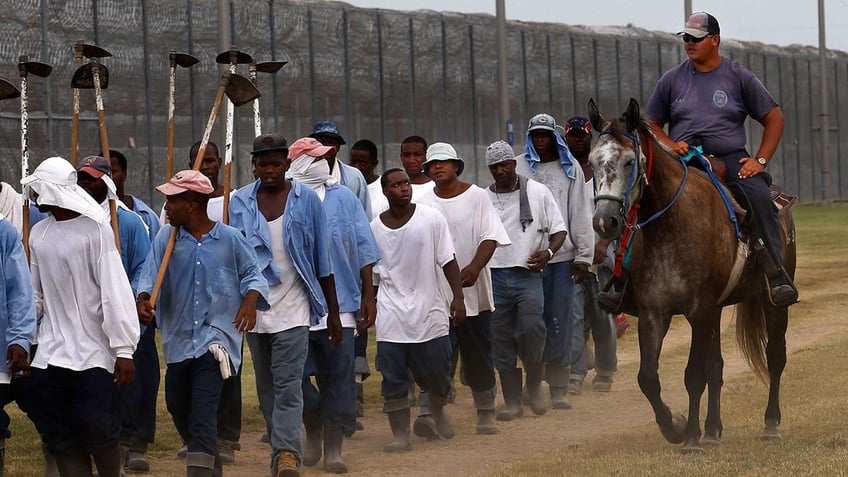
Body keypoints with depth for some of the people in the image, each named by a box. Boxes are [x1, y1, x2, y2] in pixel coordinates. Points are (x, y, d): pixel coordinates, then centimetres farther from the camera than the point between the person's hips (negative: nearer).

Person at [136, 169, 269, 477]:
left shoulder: (229, 239, -4)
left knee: (203, 408, -16)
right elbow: (150, 275, -4)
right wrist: (144, 300, -24)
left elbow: (251, 274, 5)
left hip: (216, 335, -4)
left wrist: (250, 300, -14)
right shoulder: (166, 238, 1)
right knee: (178, 405, 15)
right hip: (179, 336, 5)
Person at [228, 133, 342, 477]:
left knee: (287, 385, -14)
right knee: (266, 388, 9)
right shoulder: (239, 203, 4)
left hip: (293, 308, -3)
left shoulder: (306, 200, 0)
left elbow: (323, 260, 4)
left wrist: (333, 312, 4)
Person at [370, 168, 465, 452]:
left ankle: (438, 409, 37)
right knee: (393, 378, -3)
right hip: (391, 315, 1)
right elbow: (371, 274, 12)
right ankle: (400, 435, 3)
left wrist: (458, 297, -8)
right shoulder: (375, 228, 3)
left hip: (429, 310, -1)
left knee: (436, 373, 6)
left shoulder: (431, 219, -2)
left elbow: (448, 261, -1)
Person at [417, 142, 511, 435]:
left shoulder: (477, 197, 2)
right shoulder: (423, 204, 7)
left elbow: (490, 237, -5)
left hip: (473, 290, 0)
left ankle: (486, 413, 18)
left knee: (478, 355, 7)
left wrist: (474, 267, -21)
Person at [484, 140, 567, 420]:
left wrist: (548, 252, -13)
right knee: (501, 340, 3)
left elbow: (559, 229, 7)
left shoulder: (537, 193, 4)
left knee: (531, 327, -22)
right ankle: (512, 403, 11)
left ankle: (535, 386, 1)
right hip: (493, 277, 3)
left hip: (527, 273, -3)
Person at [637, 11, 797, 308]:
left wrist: (760, 161, -4)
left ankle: (777, 276, -30)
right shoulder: (672, 79, 11)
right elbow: (651, 124, 18)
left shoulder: (740, 78, 6)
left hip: (729, 158, -2)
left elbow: (774, 119, 9)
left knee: (760, 197, -30)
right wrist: (670, 145, -4)